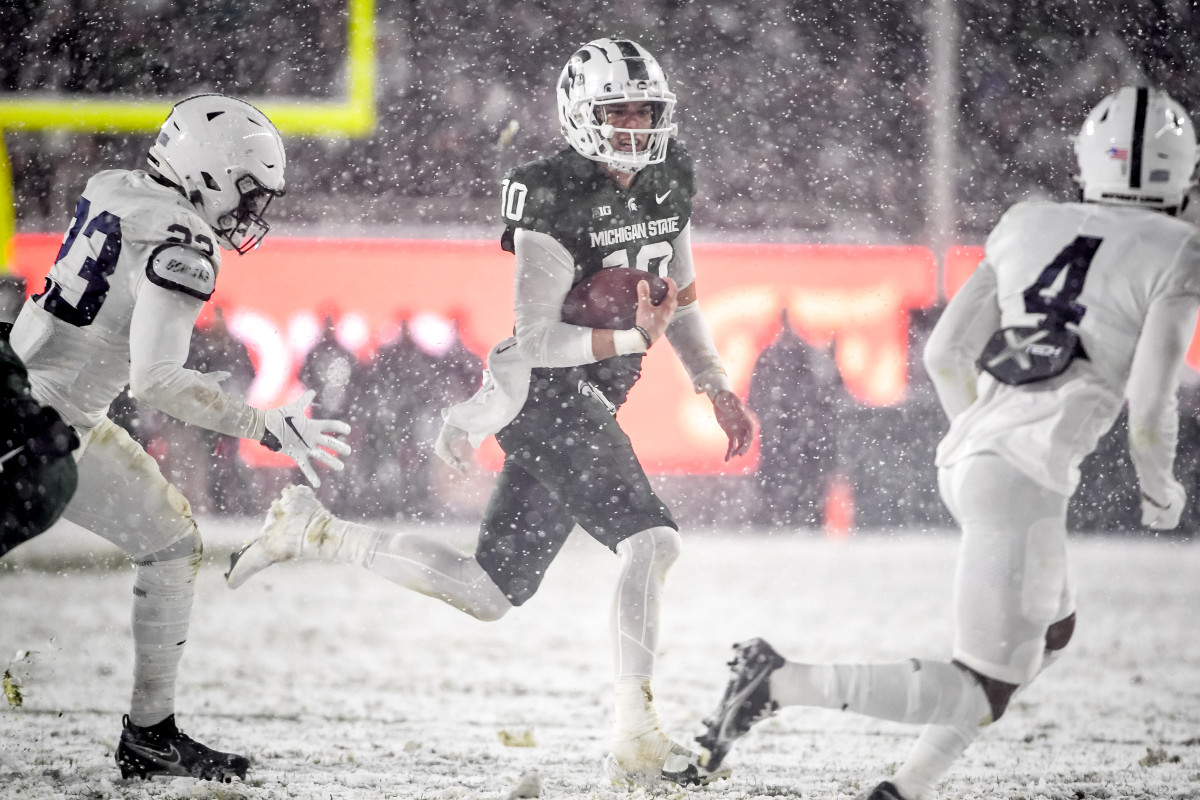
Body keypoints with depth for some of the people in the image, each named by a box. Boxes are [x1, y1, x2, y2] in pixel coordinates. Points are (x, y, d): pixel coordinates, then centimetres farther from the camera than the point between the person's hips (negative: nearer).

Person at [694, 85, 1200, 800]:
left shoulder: (1029, 225, 12)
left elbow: (944, 354, 11)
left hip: (965, 454, 8)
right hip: (1026, 479, -8)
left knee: (1053, 633, 28)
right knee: (982, 695, 0)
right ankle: (785, 682, -15)